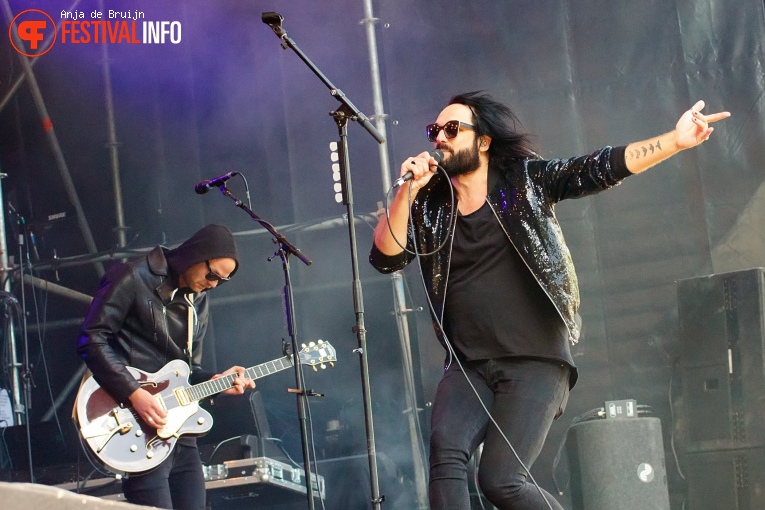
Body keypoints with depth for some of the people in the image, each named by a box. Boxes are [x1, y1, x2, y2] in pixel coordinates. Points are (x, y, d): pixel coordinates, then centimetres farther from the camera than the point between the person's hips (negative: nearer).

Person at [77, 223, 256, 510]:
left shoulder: (197, 301, 18)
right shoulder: (134, 279, -6)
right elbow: (92, 339, -13)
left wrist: (214, 381, 1)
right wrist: (135, 394, -20)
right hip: (141, 431, -8)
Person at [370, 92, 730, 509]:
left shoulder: (526, 181, 2)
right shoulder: (429, 206, 10)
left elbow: (600, 169, -7)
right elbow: (385, 257, 0)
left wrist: (675, 141, -17)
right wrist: (408, 192, -12)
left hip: (535, 365, -3)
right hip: (469, 367, 3)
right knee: (445, 453, -23)